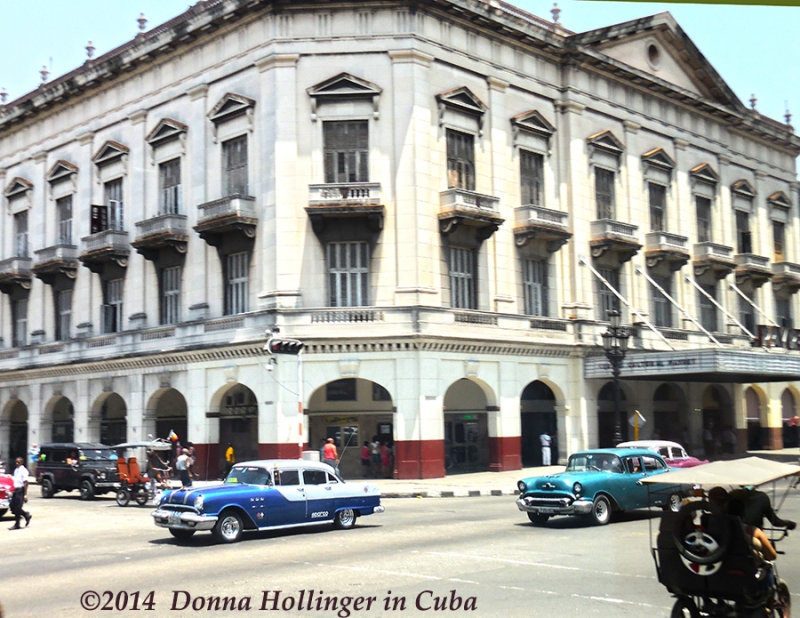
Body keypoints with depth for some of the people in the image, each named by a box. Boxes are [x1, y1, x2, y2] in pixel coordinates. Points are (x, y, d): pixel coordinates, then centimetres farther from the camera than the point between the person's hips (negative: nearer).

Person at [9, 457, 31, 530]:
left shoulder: (23, 471, -13)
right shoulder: (16, 470, 12)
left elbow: (25, 483, -15)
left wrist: (25, 495, -17)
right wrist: (13, 492, 17)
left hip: (21, 490, -8)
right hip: (16, 490, 8)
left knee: (17, 508, -6)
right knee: (12, 506, 6)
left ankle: (17, 525, 2)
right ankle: (27, 515, 22)